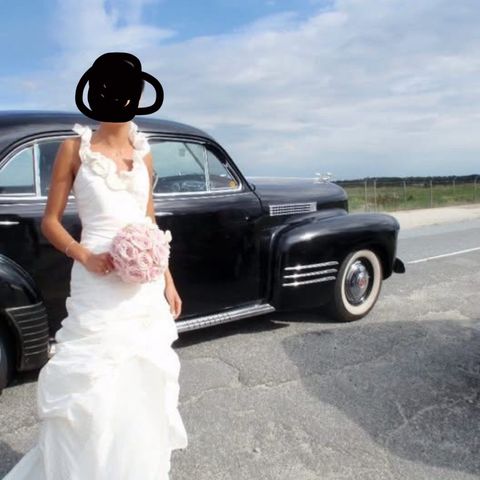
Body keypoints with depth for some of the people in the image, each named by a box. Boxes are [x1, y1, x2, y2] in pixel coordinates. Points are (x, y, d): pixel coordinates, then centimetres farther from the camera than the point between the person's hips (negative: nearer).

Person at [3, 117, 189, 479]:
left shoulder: (143, 153, 11)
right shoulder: (75, 149, -1)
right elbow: (50, 221, 0)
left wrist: (168, 281, 14)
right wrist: (85, 256, -17)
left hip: (146, 284, 5)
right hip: (99, 284, -4)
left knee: (144, 384, 12)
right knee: (91, 386, -1)